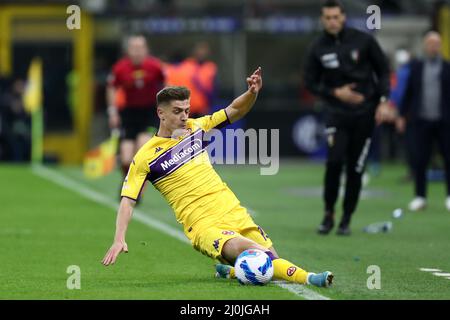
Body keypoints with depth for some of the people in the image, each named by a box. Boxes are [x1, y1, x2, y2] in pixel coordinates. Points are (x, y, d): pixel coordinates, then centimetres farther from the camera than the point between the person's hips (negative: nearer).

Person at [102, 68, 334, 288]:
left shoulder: (194, 127, 10)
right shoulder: (145, 157, -3)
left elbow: (234, 111, 16)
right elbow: (127, 200, -2)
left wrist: (252, 93, -6)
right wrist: (119, 240, -15)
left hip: (234, 213, 6)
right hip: (203, 227, -6)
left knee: (270, 260, -5)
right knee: (246, 248, -32)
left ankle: (227, 271, 19)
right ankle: (305, 277, -39)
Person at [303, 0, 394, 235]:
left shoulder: (363, 41, -3)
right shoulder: (317, 49, -2)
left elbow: (383, 70, 5)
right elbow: (311, 83, 5)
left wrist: (383, 101, -5)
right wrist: (335, 93, -11)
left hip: (365, 113, 0)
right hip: (337, 112, 0)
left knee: (355, 168, 1)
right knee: (334, 161, -17)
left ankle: (346, 219, 13)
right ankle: (328, 214, 0)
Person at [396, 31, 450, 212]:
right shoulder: (417, 67, 10)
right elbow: (409, 92, 12)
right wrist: (402, 115, 9)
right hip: (422, 121, 1)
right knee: (420, 160, 0)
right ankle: (420, 197, 8)